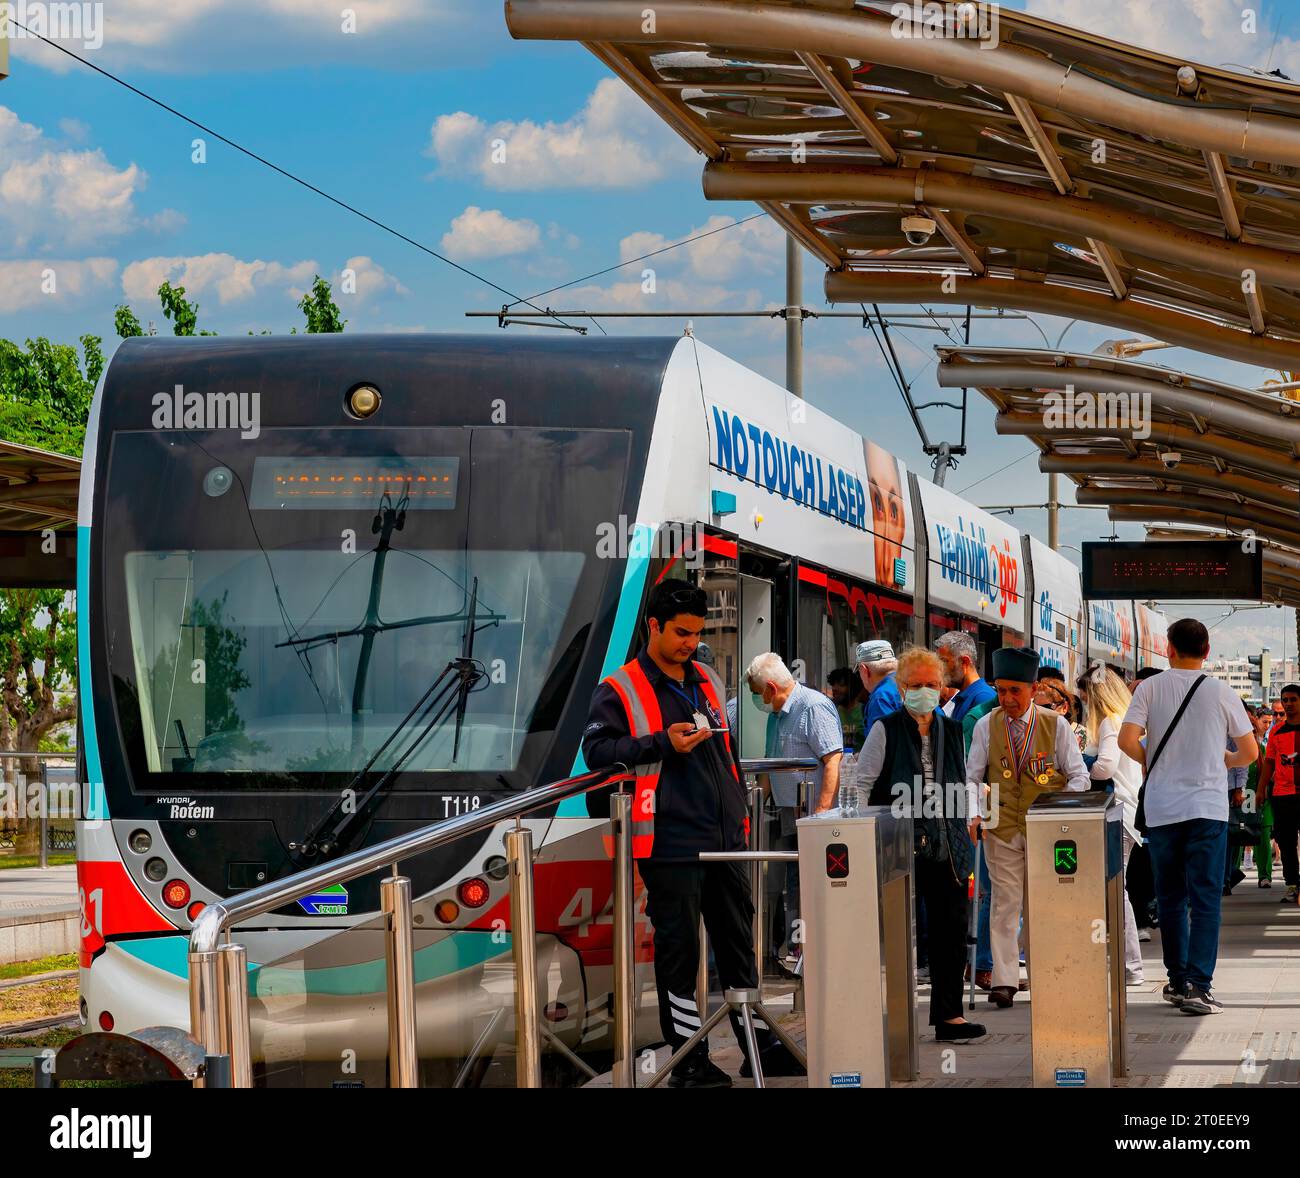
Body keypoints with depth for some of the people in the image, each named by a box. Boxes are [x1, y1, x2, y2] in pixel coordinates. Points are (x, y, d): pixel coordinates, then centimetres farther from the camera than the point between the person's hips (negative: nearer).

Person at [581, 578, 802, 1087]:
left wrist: (740, 812, 20)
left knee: (738, 943, 10)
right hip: (671, 842, -6)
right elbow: (596, 749, -10)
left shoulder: (708, 681, 17)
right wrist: (663, 743, -17)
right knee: (678, 949, -2)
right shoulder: (618, 690, -2)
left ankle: (759, 1044, 17)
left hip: (724, 837, 6)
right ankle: (688, 1057, 4)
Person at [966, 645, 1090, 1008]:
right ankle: (1004, 981, -7)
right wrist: (973, 816, -9)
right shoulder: (986, 726, 3)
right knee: (1005, 902, -6)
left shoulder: (1055, 725, 1)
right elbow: (972, 777, 6)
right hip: (1002, 828, 0)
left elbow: (1078, 775, 3)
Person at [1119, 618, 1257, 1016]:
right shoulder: (1221, 693, 0)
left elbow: (1127, 739, -11)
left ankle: (1178, 980, 19)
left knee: (1170, 898, 14)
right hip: (1208, 808, -1)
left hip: (1161, 809, 1)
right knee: (1205, 899, -3)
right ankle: (1198, 986, -14)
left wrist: (1148, 762, 9)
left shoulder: (1151, 688, 0)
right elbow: (1250, 752, 5)